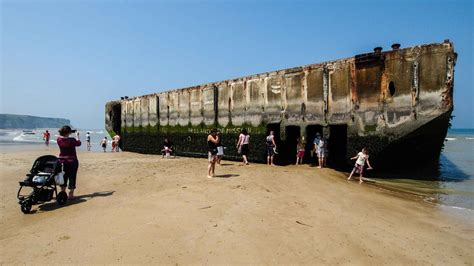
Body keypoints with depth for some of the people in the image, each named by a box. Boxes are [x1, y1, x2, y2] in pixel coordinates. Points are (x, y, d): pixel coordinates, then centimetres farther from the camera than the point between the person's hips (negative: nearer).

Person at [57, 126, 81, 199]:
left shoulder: (59, 139, -6)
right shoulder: (71, 140, -18)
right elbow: (78, 143, 3)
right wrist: (77, 135, 13)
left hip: (62, 161, 5)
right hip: (72, 161, -5)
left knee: (63, 177, 15)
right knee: (72, 177, 4)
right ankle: (71, 194, 7)